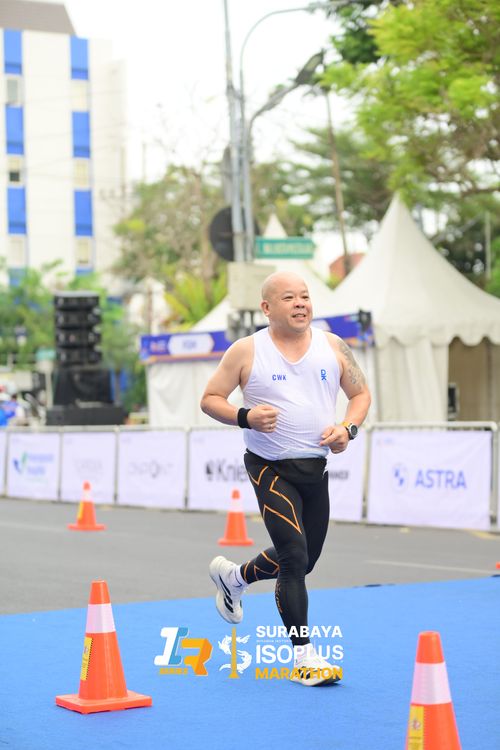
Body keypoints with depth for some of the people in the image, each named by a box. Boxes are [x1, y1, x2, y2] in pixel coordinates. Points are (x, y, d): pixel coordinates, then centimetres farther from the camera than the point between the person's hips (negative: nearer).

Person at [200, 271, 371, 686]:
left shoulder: (333, 346, 3)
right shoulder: (246, 351, -6)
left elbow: (361, 393, 11)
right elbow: (210, 398, -1)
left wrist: (349, 428, -9)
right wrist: (245, 417, -20)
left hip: (316, 468, 5)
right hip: (271, 468, -5)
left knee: (304, 559, 17)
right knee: (295, 558, -15)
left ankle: (233, 575, 46)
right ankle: (303, 656, -4)